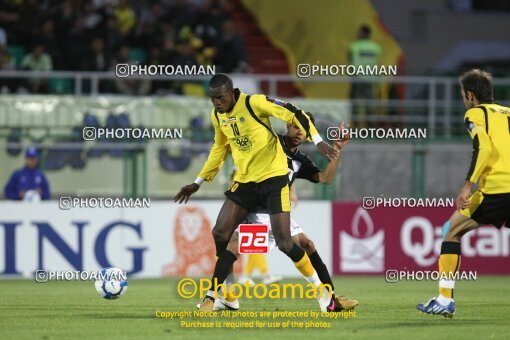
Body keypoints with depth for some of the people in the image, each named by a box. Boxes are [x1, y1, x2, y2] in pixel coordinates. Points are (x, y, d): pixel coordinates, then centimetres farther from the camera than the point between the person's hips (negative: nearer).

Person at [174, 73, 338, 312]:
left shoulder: (255, 103, -16)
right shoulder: (217, 116, 5)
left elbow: (296, 115, -15)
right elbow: (219, 149, 22)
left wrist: (318, 142, -25)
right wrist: (198, 182, 23)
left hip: (273, 176, -6)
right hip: (244, 181, 6)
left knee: (284, 242, -13)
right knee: (220, 234, -4)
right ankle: (212, 297, 7)